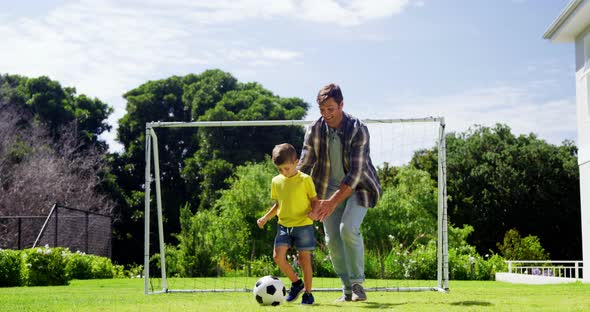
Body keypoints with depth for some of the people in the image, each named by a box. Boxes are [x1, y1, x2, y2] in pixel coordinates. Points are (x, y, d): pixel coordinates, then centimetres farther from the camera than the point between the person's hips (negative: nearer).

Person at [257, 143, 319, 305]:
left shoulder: (305, 180, -6)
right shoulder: (276, 181, 8)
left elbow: (315, 200, -2)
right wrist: (266, 217, 9)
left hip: (303, 225, -4)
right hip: (284, 225, 4)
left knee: (304, 258, -1)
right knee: (278, 255, -9)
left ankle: (308, 292, 14)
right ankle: (296, 282, 12)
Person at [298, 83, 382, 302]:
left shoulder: (357, 130, -22)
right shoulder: (315, 130, -10)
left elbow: (356, 172, -27)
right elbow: (304, 165, -3)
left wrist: (333, 202, -33)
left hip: (358, 187, -4)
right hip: (329, 188, 4)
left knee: (349, 229, -25)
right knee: (332, 239, -2)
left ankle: (357, 284, -9)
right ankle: (347, 289, 13)